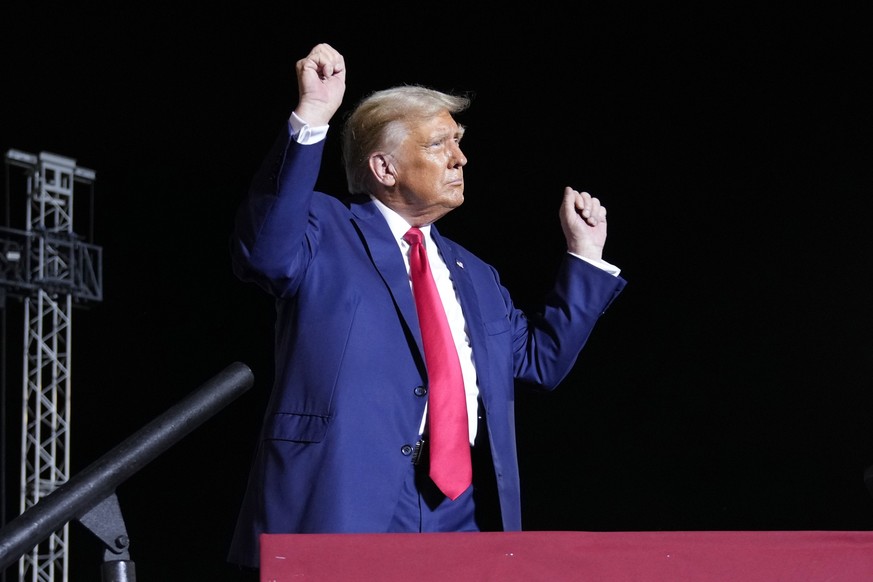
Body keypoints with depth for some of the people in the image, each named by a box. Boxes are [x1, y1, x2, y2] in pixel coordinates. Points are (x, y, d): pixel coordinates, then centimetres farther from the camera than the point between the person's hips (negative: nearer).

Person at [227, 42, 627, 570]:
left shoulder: (472, 273, 24)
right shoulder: (326, 232, 2)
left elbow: (540, 357, 28)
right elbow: (267, 247, -20)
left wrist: (585, 257, 23)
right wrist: (311, 116, -28)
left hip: (466, 516, 6)